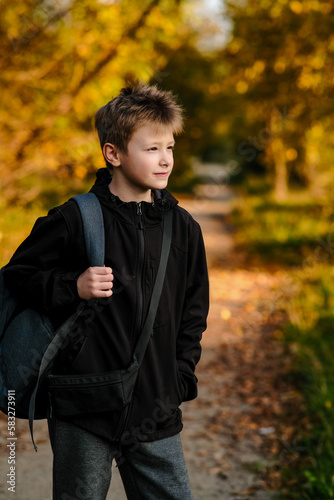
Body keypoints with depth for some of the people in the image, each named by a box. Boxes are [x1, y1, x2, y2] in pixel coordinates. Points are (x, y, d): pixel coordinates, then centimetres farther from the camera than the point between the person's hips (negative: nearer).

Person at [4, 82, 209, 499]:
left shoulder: (183, 228, 6)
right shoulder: (76, 220, -8)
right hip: (82, 411, -3)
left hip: (155, 416, 3)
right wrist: (73, 288, -17)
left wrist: (180, 379, 7)